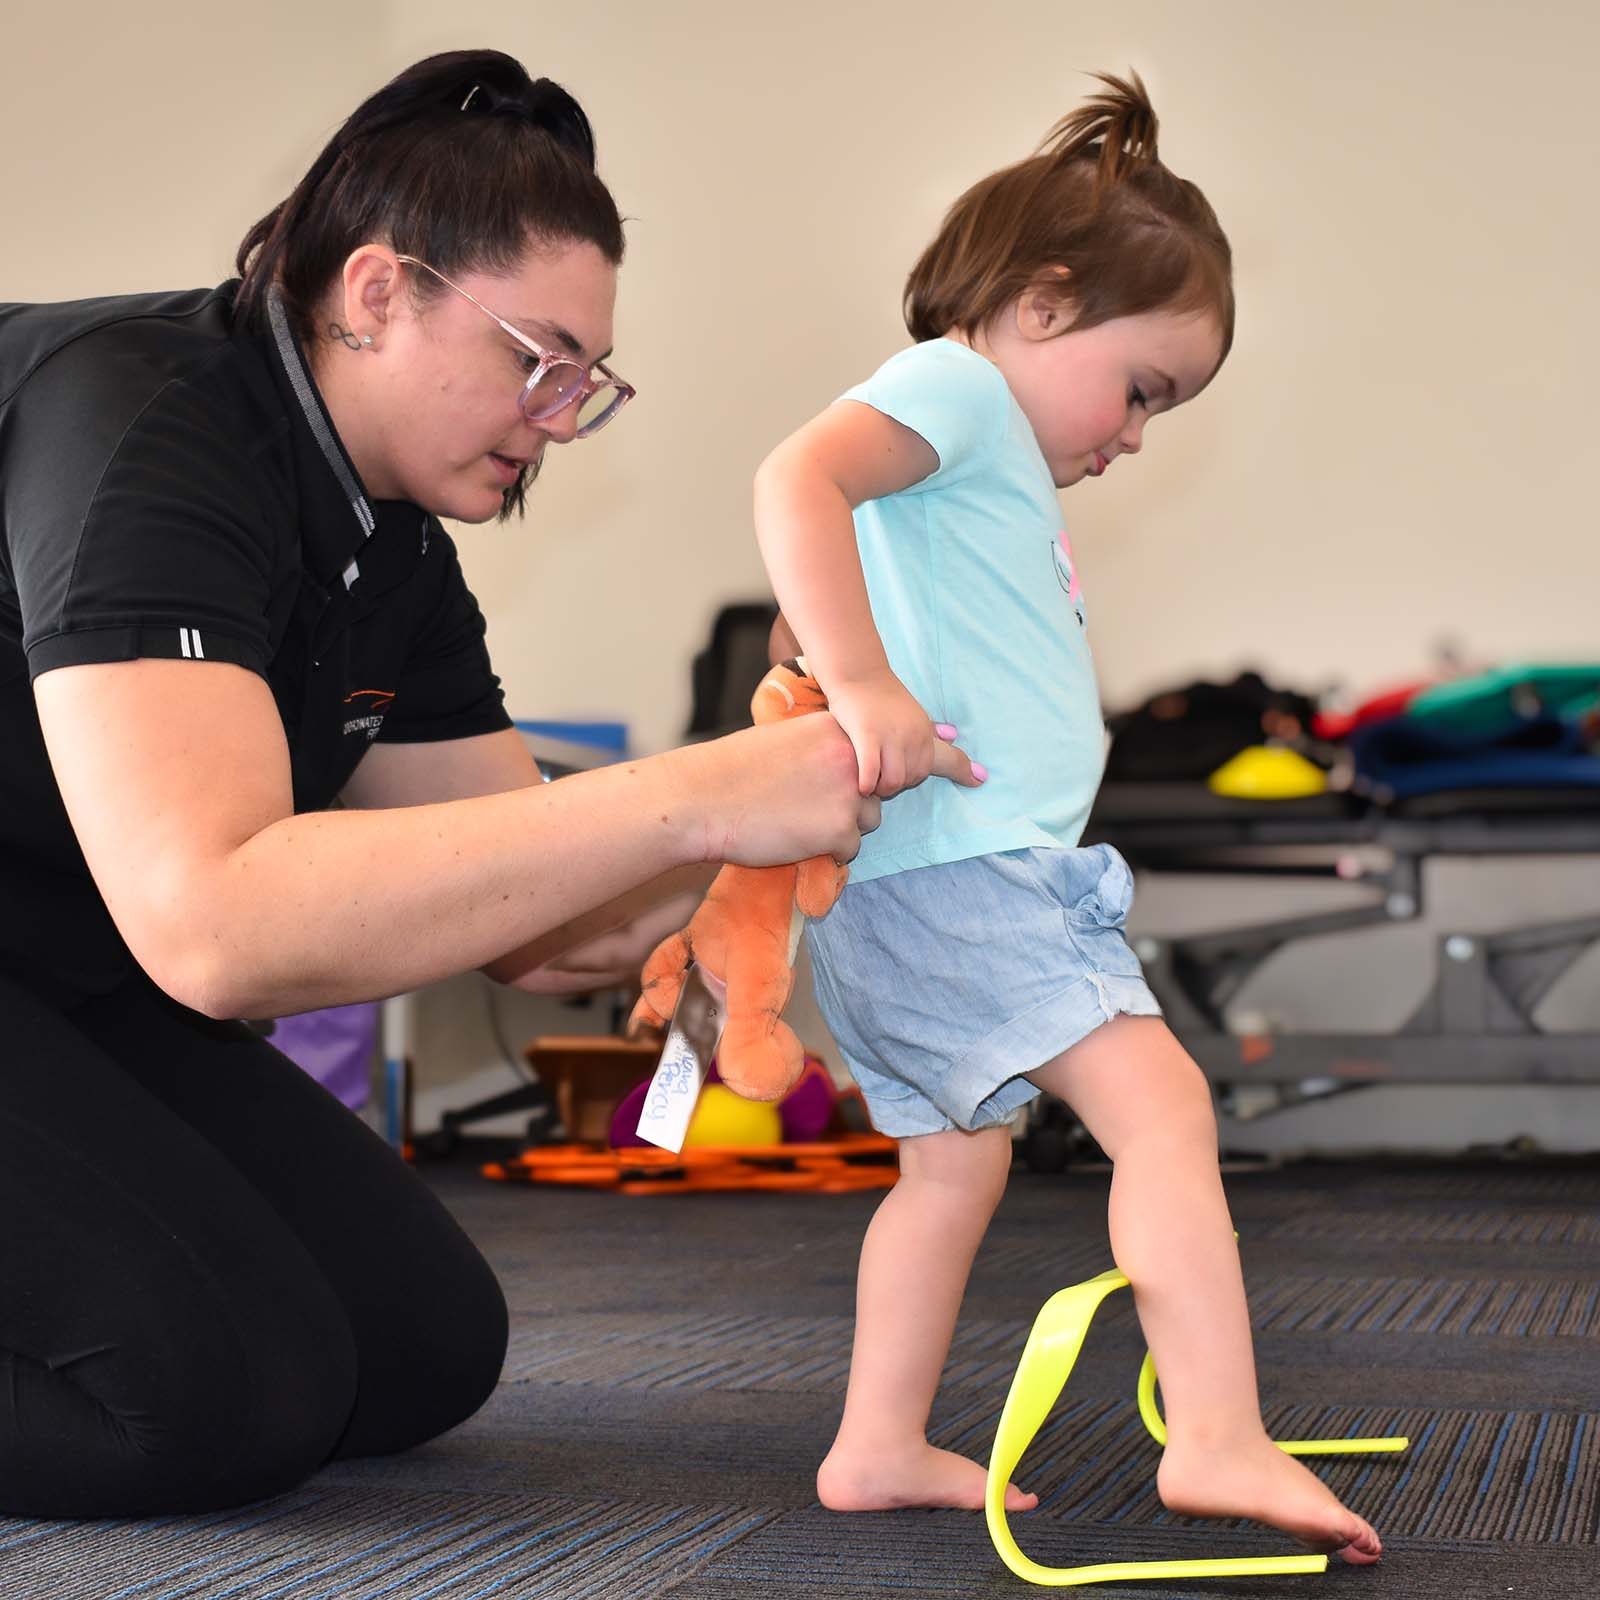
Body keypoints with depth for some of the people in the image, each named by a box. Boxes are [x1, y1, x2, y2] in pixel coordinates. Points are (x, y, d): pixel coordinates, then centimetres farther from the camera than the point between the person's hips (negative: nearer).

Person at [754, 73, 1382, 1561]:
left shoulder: (996, 472, 27)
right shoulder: (954, 388, -4)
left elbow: (796, 648, 35)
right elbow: (796, 479, -24)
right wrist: (862, 684, -31)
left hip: (937, 884, 11)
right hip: (949, 866, -11)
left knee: (956, 1160, 17)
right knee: (1160, 1100, -18)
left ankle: (878, 1448, 24)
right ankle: (1217, 1437, -25)